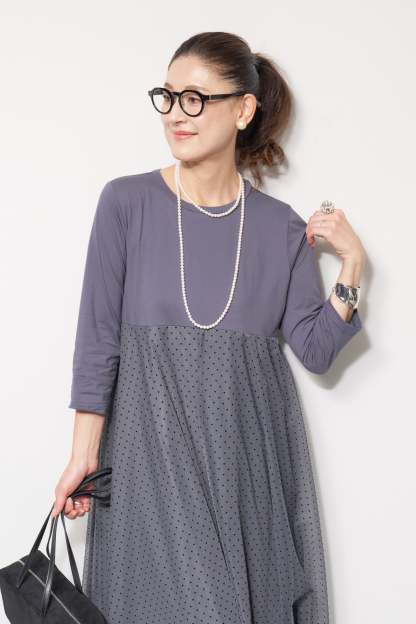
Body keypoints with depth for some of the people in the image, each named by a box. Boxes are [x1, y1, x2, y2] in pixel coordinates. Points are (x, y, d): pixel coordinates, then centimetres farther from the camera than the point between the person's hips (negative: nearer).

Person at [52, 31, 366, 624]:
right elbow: (98, 336, -3)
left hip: (253, 447, 2)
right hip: (154, 447, -2)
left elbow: (316, 349, 1)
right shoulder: (126, 202, -3)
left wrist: (351, 263, -8)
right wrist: (84, 453, -6)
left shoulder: (282, 226, 2)